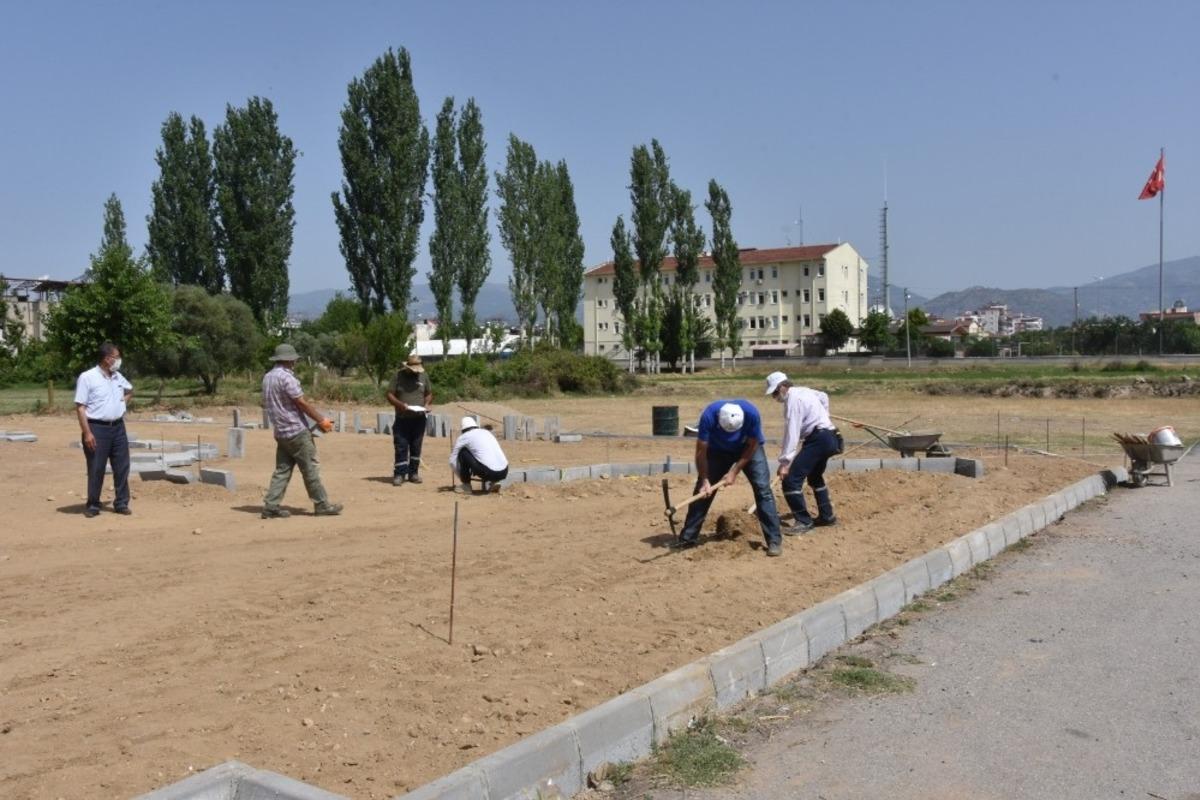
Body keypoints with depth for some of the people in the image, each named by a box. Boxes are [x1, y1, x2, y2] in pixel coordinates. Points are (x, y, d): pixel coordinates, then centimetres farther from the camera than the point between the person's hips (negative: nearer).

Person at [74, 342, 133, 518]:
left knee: (122, 466, 6)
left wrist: (125, 399, 11)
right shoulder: (87, 377, -10)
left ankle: (121, 503, 15)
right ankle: (93, 505, 13)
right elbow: (80, 407, -12)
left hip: (118, 427, 6)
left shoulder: (118, 377, 10)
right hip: (97, 428, -6)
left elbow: (130, 389, 33)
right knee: (96, 469, 1)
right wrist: (87, 433, -18)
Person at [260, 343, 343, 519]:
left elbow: (266, 404, 18)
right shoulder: (286, 376, -16)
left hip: (280, 432, 8)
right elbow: (302, 403, -16)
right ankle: (322, 505, 4)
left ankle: (270, 506, 5)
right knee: (310, 469, -1)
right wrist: (321, 420, -9)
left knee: (282, 470, 10)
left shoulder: (267, 378, 11)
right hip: (297, 431, -8)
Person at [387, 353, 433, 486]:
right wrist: (401, 404, -19)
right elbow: (390, 395, -3)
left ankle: (413, 473, 17)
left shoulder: (423, 376, 6)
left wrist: (427, 404, -6)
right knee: (401, 448, -4)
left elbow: (429, 394, 16)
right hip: (402, 419, -3)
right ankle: (399, 475, 1)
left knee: (416, 448, 8)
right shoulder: (399, 376, -2)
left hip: (419, 419, 3)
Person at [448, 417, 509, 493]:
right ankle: (489, 483, 15)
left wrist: (461, 476, 33)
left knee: (463, 452, 11)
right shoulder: (487, 433, 27)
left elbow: (452, 460, 17)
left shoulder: (464, 437, 11)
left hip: (488, 472, -5)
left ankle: (466, 485, 15)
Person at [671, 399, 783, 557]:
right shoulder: (709, 415, -36)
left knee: (762, 488, -14)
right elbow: (701, 451, -25)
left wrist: (734, 472, -22)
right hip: (718, 450, 1)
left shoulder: (751, 413, -37)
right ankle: (688, 538, 7)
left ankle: (774, 540, -8)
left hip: (748, 449, -1)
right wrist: (704, 480, -29)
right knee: (702, 491, -4)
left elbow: (752, 445, -21)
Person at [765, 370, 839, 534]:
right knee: (815, 477, 29)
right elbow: (824, 397, 33)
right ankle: (827, 516, 36)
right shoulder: (803, 391, 14)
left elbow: (791, 433, -23)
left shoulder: (793, 400, -15)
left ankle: (803, 521, -9)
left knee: (791, 479, -14)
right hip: (827, 438, 11)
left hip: (818, 439, -11)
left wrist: (784, 461, -27)